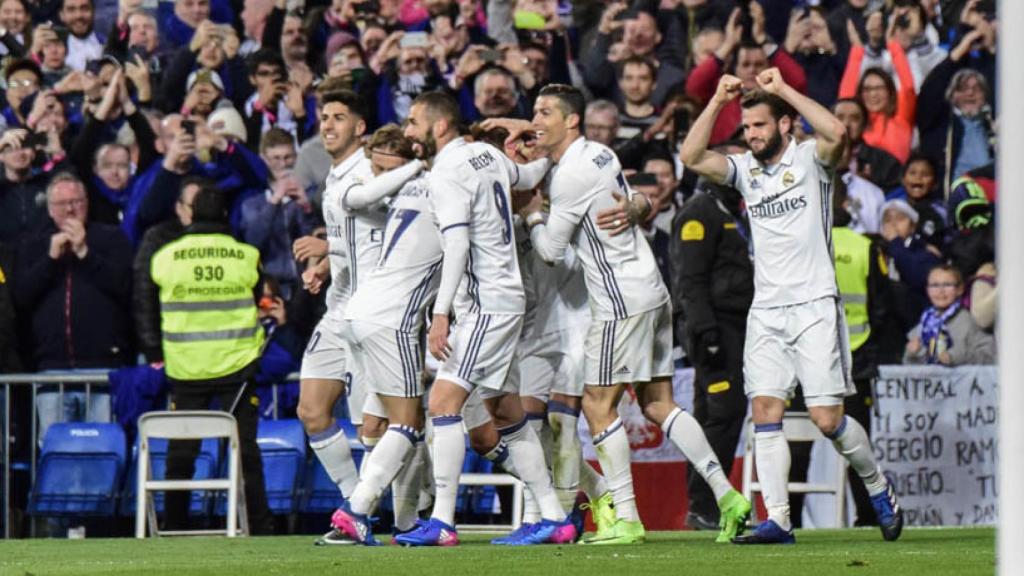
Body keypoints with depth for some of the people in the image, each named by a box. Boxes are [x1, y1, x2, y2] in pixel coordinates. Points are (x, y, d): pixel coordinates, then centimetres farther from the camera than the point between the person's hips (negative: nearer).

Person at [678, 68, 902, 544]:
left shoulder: (809, 159, -3)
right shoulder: (745, 168, 10)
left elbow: (836, 133, -24)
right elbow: (692, 157, -1)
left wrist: (783, 89, -19)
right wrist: (718, 101, -7)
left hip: (813, 306, -5)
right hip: (765, 310, 5)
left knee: (827, 419, -7)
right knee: (765, 412, -5)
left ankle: (878, 486, 17)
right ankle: (777, 520, -4)